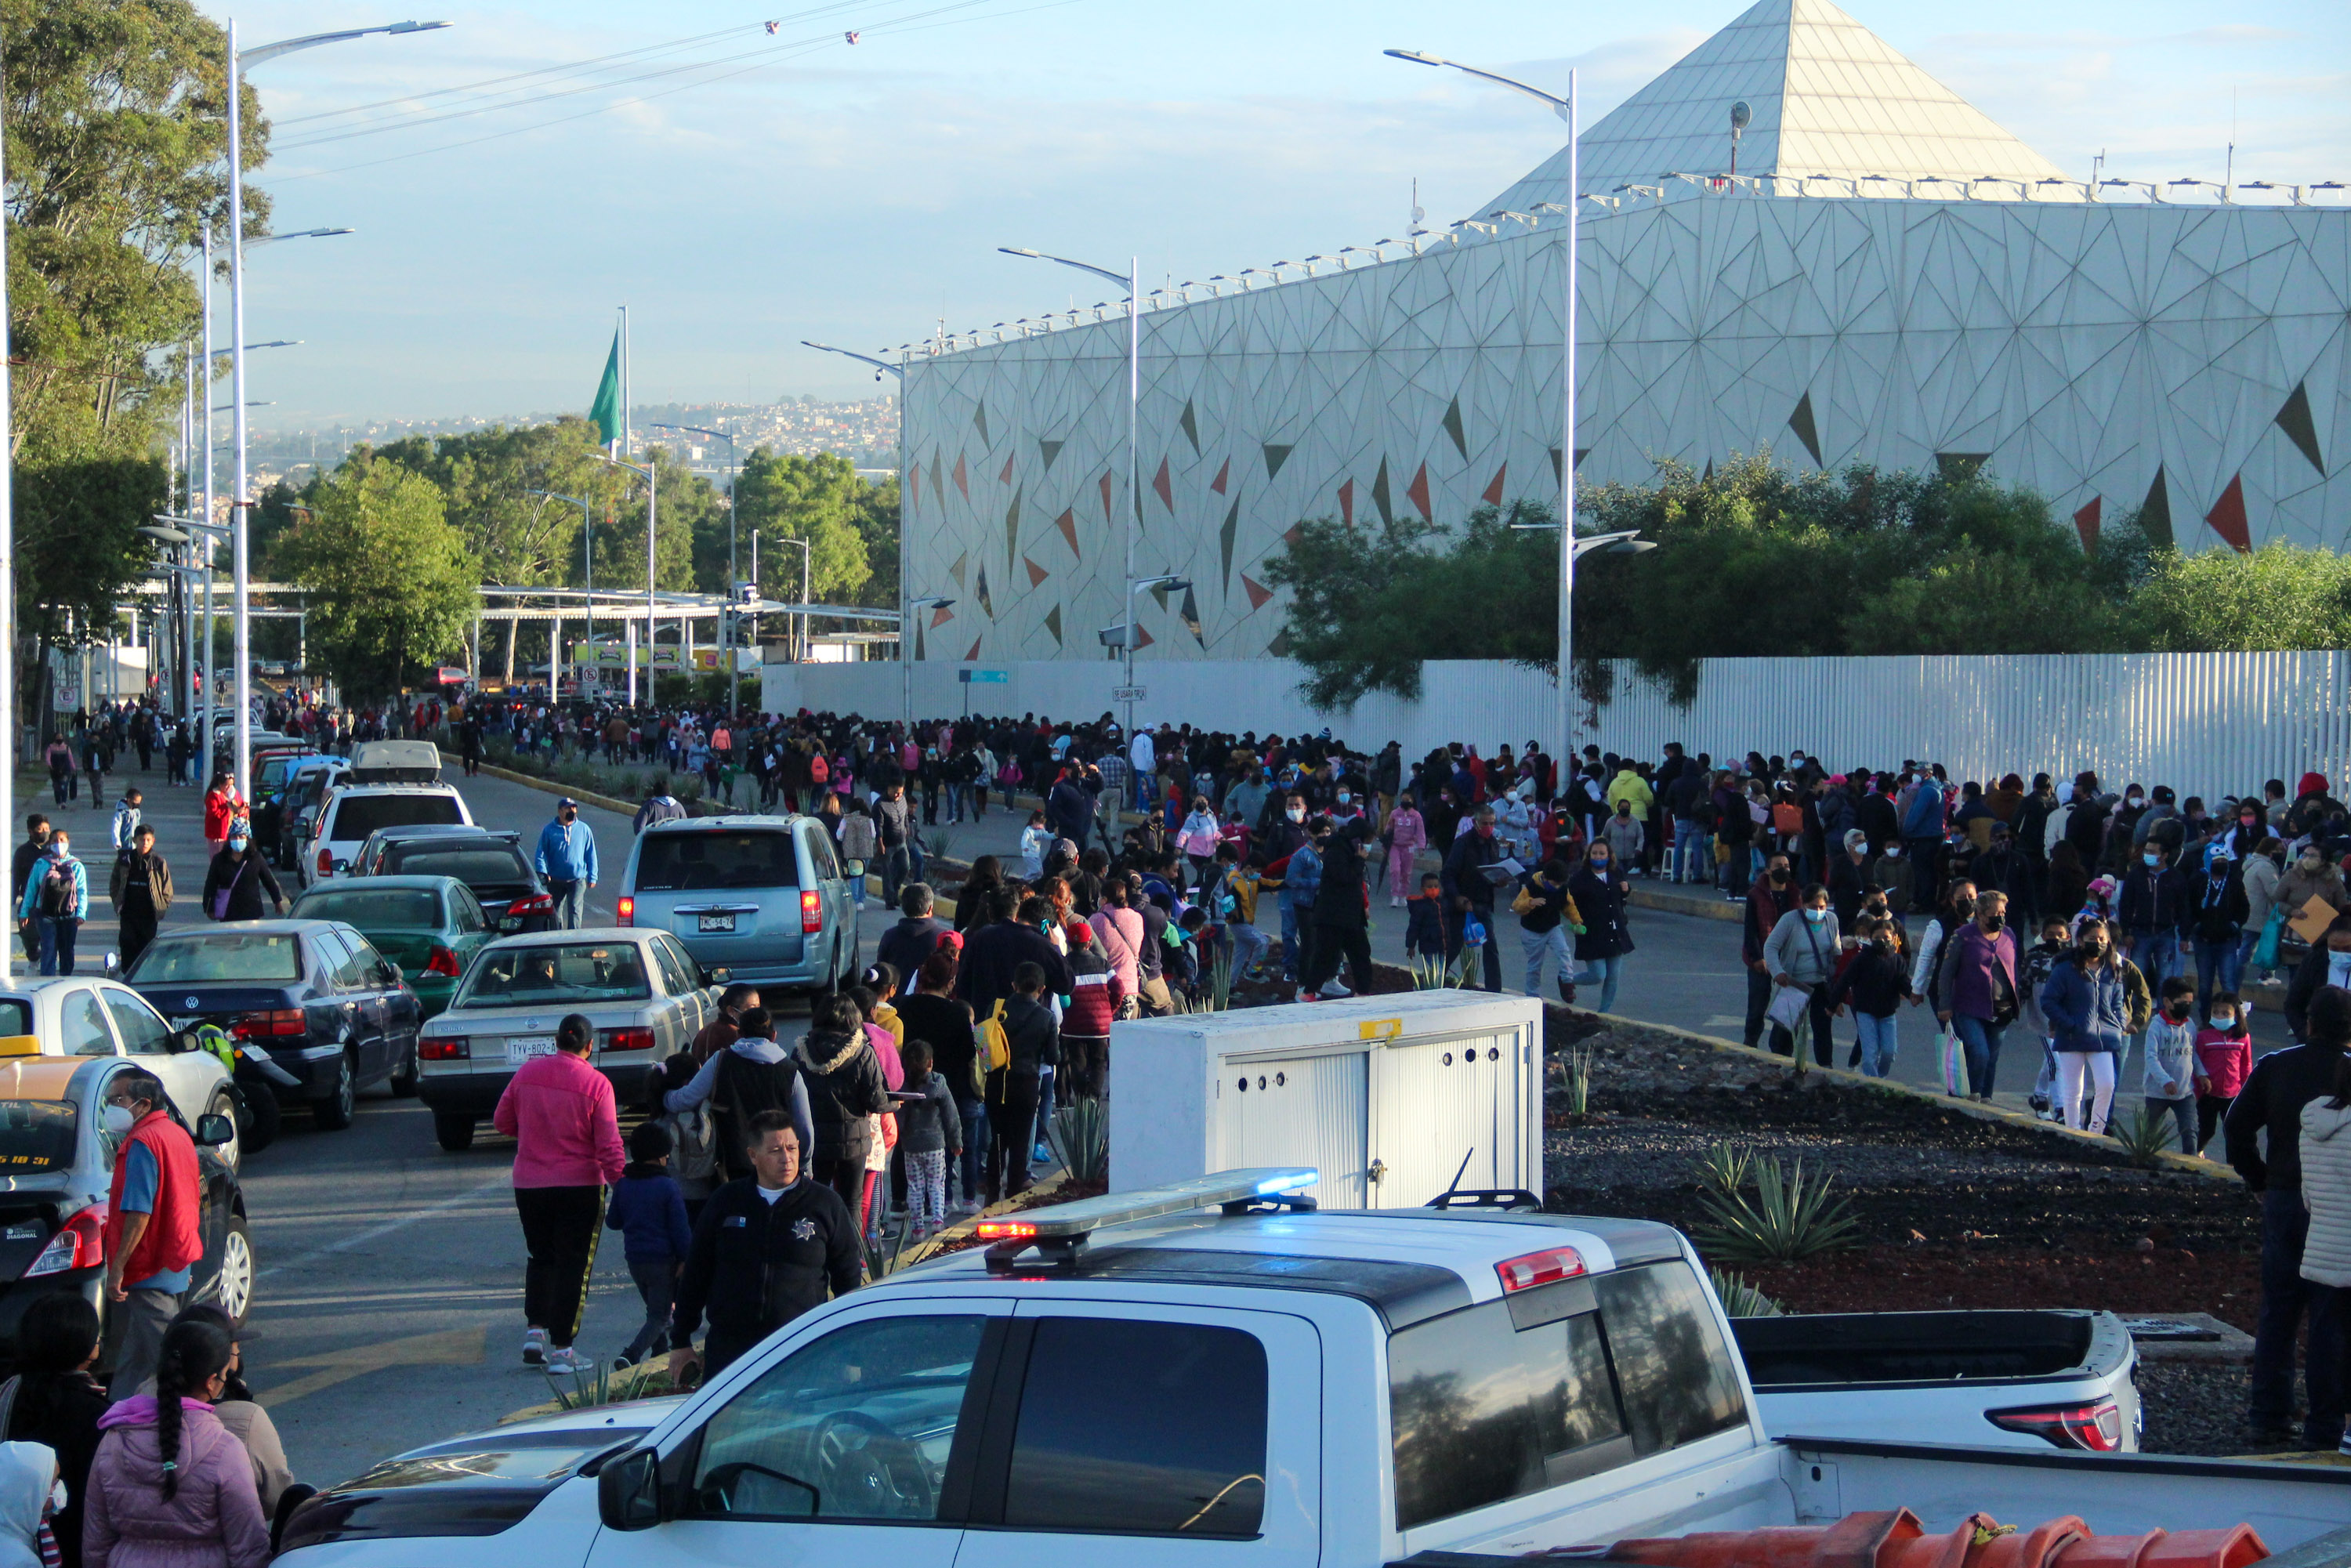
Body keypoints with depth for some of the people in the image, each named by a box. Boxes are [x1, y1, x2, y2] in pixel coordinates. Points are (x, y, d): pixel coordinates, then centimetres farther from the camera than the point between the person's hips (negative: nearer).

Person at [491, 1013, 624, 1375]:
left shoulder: (527, 1073, 0)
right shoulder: (596, 1084, -11)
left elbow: (502, 1121, 10)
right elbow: (608, 1144, -14)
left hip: (529, 1184, 4)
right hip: (580, 1185, -4)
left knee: (541, 1257, 21)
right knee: (573, 1265, 4)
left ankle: (534, 1329, 9)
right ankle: (561, 1348, 2)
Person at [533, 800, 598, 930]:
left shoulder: (584, 829, 5)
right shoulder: (549, 830, 2)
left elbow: (591, 854, 10)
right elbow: (541, 853, 1)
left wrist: (592, 877, 6)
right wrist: (542, 872, -14)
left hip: (577, 880, -1)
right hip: (556, 880, 1)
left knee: (575, 911, -10)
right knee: (555, 912, 9)